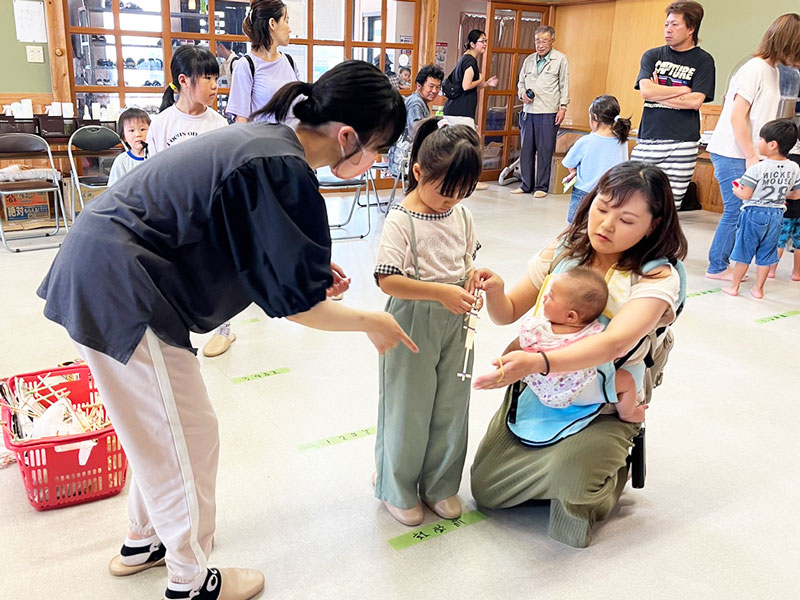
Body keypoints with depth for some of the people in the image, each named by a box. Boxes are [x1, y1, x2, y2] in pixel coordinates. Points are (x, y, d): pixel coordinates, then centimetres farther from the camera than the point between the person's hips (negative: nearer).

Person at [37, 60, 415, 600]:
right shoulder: (284, 172, -23)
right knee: (189, 435, 5)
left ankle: (144, 541, 43)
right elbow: (292, 302, -17)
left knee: (158, 426, 22)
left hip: (100, 267, 10)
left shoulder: (266, 137, 6)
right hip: (122, 292, -10)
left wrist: (311, 263, 12)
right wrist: (370, 322, -3)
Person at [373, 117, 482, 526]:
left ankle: (440, 485, 34)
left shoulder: (461, 215, 4)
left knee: (451, 407, 14)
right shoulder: (400, 221, -15)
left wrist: (472, 279, -4)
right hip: (413, 324, -6)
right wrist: (441, 292, -29)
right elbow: (387, 280, -23)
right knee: (408, 411, 7)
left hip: (454, 324, 6)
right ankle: (397, 489, 28)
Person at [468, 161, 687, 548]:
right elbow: (508, 314, 0)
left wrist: (537, 363, -50)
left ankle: (610, 472, 7)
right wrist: (494, 291, -25)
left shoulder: (657, 277, -17)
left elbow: (614, 343, -34)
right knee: (486, 489, -1)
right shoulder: (562, 252, -5)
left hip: (604, 410, -3)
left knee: (567, 476, -29)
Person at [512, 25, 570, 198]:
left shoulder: (560, 59, 2)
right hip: (529, 111, 5)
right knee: (526, 149, 6)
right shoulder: (529, 60, 14)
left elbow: (564, 85, 2)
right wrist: (522, 93, 2)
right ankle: (526, 185, 15)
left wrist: (563, 107, -6)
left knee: (545, 150, -3)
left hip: (548, 112, -4)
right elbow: (521, 81, 22)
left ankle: (541, 187, 5)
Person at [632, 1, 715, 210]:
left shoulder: (703, 61, 5)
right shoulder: (652, 56, 13)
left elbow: (695, 101, -7)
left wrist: (658, 93, -3)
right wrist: (683, 90, -2)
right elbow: (646, 91, -4)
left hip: (681, 144, -2)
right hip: (647, 140, 2)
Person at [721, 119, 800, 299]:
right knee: (766, 254, 14)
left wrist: (737, 190, 2)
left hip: (754, 213, -4)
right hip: (776, 215, 4)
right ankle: (758, 289, 21)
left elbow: (746, 195, -18)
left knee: (744, 252, 7)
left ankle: (734, 286, 16)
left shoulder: (757, 168, -19)